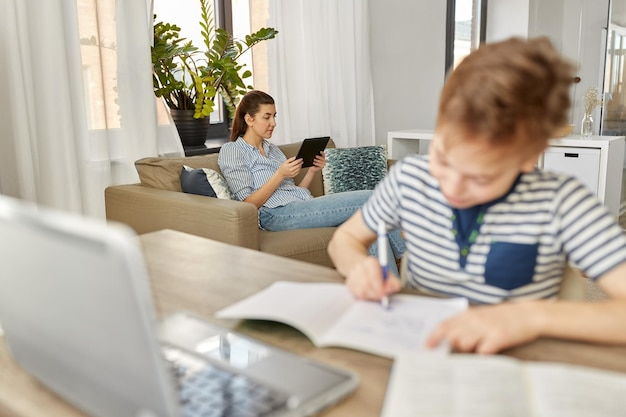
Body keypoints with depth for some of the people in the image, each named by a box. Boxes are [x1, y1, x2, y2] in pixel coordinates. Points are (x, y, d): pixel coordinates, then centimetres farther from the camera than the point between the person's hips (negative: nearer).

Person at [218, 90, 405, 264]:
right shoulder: (231, 151, 4)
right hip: (277, 214, -7)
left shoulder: (272, 149, 25)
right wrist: (279, 175, -15)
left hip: (303, 205, 7)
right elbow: (248, 204, -6)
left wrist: (312, 171, 5)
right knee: (370, 200, -19)